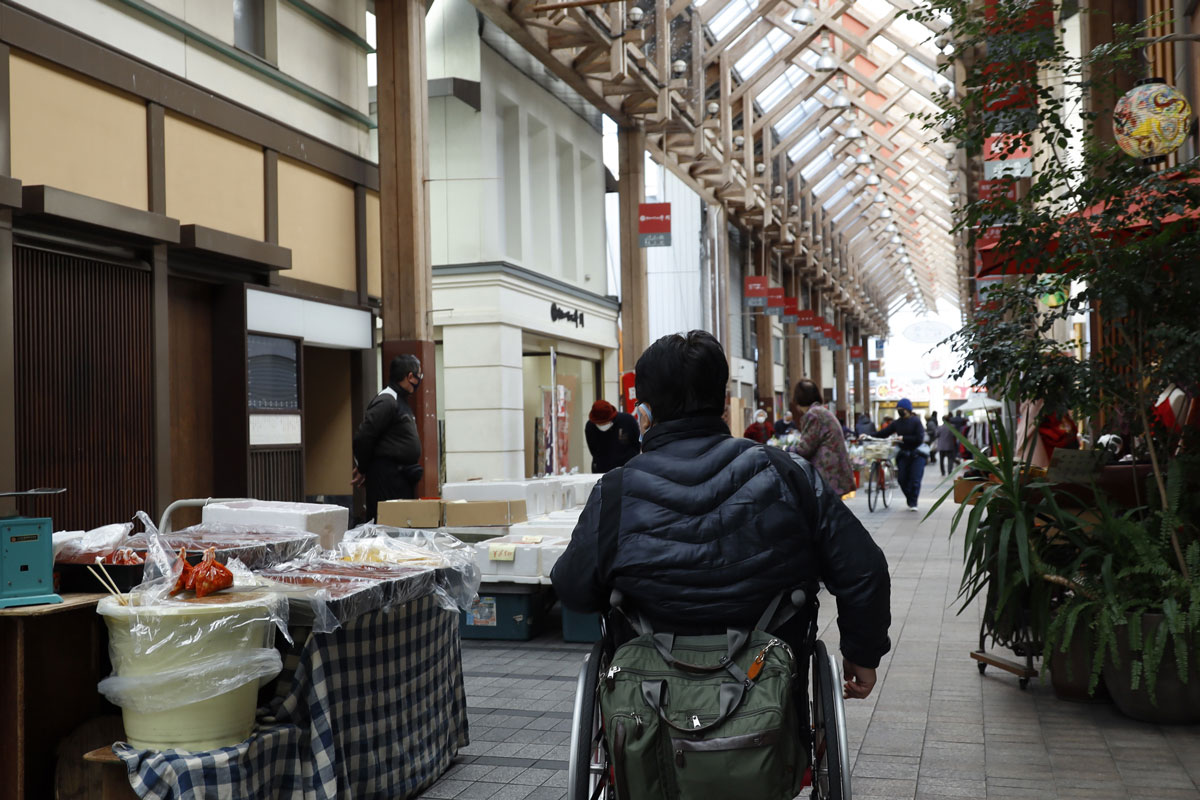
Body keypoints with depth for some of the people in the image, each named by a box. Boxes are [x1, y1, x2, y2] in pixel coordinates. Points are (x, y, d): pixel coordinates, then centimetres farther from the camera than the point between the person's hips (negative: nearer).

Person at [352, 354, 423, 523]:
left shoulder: (401, 402, 18)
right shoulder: (386, 401, -15)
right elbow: (363, 436, -19)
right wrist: (362, 469, -7)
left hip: (402, 476, 10)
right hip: (388, 476, -10)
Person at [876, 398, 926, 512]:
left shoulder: (916, 421, -7)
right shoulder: (897, 423, 7)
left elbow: (919, 438, -15)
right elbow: (883, 433, 6)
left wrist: (904, 438, -16)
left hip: (916, 454, -4)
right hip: (903, 454, 5)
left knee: (915, 479, -8)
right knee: (902, 479, -1)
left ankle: (913, 503, 2)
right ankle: (910, 501, 17)